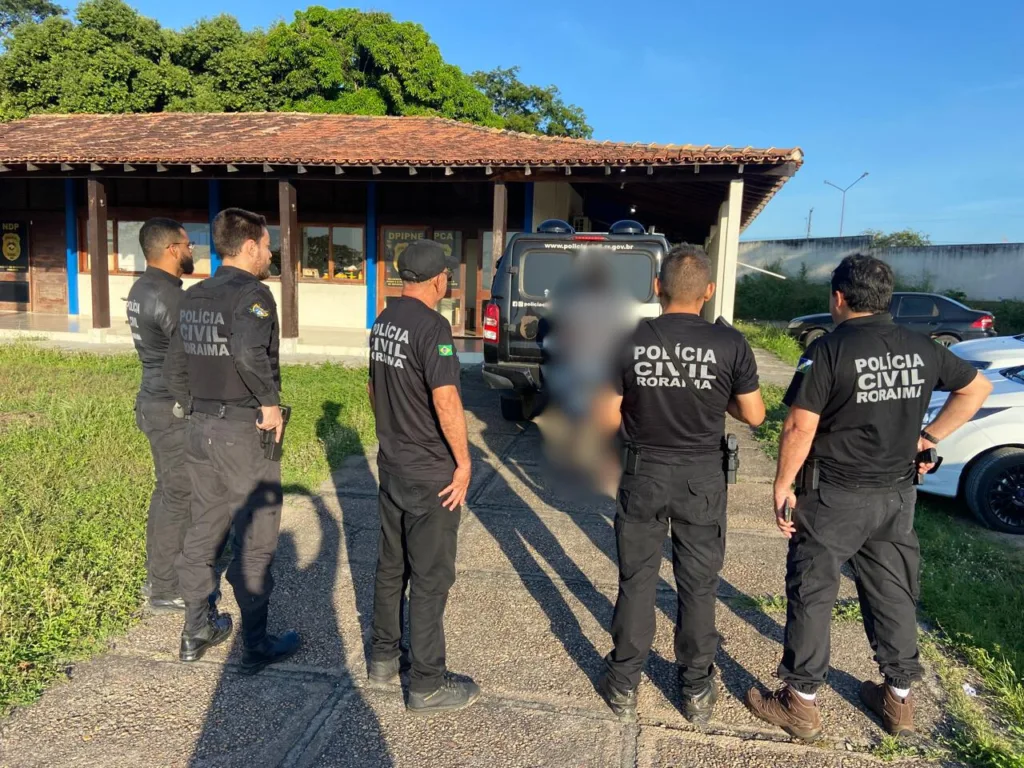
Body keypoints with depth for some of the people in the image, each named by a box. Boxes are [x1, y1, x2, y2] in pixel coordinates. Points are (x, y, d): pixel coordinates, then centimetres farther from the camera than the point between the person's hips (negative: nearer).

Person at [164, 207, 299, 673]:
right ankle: (255, 647, 15)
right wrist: (270, 403, -22)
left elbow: (174, 368, 15)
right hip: (245, 432, -8)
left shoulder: (193, 298, 11)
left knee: (204, 530, 18)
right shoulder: (251, 293, -15)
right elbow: (249, 350, -34)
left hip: (200, 429, 8)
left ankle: (196, 631, 31)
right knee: (254, 542, 3)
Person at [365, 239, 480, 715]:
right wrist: (463, 461, -15)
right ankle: (428, 685, 14)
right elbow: (445, 400, -25)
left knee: (391, 565, 20)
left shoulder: (383, 321, 7)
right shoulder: (432, 326, -20)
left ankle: (383, 656, 34)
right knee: (430, 577, 2)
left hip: (391, 463, 8)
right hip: (430, 474, -8)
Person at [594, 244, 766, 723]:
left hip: (644, 473, 0)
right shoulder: (729, 343, -11)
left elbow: (607, 420, -5)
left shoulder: (628, 340, -10)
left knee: (636, 581, 13)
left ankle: (624, 685, 26)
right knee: (698, 586, 14)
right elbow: (754, 416, -2)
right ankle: (697, 691, 29)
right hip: (702, 478, 0)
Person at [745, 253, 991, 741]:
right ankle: (899, 698, 33)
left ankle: (800, 704, 16)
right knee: (893, 594, 19)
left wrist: (782, 487, -8)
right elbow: (977, 388, 18)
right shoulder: (922, 349, 3)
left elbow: (799, 429, -19)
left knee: (812, 595, 6)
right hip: (896, 496, 6)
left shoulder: (828, 350, -16)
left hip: (833, 496, -6)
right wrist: (927, 438, 15)